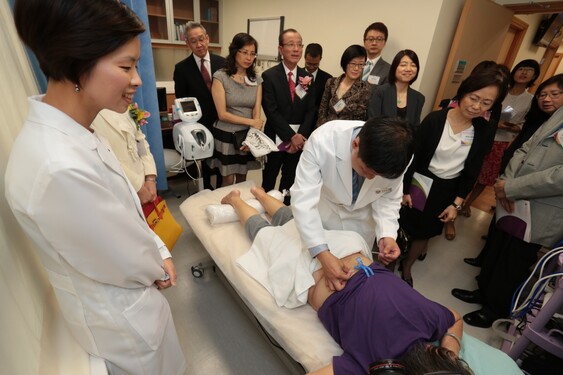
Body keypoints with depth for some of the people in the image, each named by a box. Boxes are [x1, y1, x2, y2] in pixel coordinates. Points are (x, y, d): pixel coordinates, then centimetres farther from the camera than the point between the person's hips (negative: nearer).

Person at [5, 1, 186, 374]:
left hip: (124, 296, 7)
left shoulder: (75, 132, -9)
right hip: (123, 316, -7)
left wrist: (160, 252, -2)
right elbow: (129, 266, -25)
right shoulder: (59, 168, -37)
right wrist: (158, 268, -4)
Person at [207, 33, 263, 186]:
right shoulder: (220, 77, -8)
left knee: (242, 178, 15)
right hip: (226, 135, -3)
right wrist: (250, 122, -12)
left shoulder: (257, 80, 4)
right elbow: (222, 114, -13)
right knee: (229, 180, 6)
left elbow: (257, 113, -2)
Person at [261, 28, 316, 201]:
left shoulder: (308, 77, 6)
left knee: (290, 180, 15)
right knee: (269, 180, 12)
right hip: (276, 139, -3)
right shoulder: (269, 76, -6)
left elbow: (310, 111, 2)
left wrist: (301, 136, -12)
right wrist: (291, 136, -17)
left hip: (300, 139, 3)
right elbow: (271, 111, -13)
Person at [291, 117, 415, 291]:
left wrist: (387, 234, -30)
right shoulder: (323, 140, -39)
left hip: (362, 218, 2)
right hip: (325, 209, -1)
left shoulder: (396, 155, -29)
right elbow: (303, 199, -38)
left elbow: (389, 199, -13)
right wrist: (323, 254, -44)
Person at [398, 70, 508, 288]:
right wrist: (405, 189, -9)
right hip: (419, 184, -3)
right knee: (403, 227, 11)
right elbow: (413, 156, -11)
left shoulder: (483, 131, -6)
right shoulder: (434, 119, -16)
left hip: (447, 191, 3)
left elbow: (471, 171, 0)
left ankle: (407, 267, 40)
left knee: (425, 233, 17)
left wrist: (457, 203, -3)